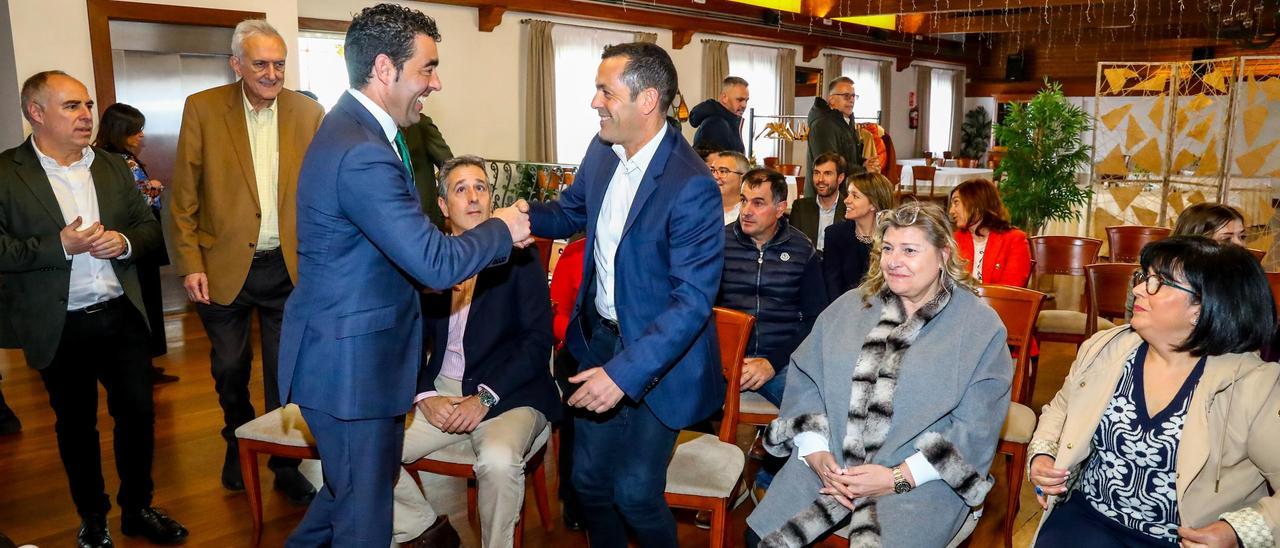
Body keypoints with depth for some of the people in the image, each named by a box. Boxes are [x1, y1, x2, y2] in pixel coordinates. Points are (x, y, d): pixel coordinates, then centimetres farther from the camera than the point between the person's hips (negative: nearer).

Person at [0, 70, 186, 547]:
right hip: (59, 327, -3)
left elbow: (150, 229, 10)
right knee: (76, 426, 12)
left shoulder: (113, 167, 8)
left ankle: (138, 508, 27)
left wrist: (124, 242, -10)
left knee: (138, 415, 7)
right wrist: (61, 246, -21)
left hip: (122, 316, 3)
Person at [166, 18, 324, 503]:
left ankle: (285, 465, 26)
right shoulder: (202, 109, -4)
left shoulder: (309, 113, -1)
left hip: (288, 267, 0)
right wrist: (190, 264, -7)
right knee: (230, 369, 17)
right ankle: (238, 445, 43)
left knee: (286, 373, 9)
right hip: (224, 266, 0)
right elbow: (183, 195, -3)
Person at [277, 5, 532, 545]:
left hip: (352, 353, 10)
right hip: (351, 363, -10)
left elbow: (407, 240, 16)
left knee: (353, 489, 27)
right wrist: (502, 230, -12)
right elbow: (436, 263, -29)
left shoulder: (355, 126, 7)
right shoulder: (362, 155, -27)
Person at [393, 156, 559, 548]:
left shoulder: (518, 257, -2)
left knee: (498, 460, -34)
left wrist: (485, 397, -15)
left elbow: (538, 340, -7)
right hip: (439, 394, 4)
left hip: (506, 394, -4)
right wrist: (424, 396, -9)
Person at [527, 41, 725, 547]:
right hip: (600, 337, 7)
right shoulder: (602, 150, -3)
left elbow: (694, 298, -26)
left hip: (657, 354, -6)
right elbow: (570, 212, 14)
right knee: (588, 480, 16)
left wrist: (626, 372, -32)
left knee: (633, 493, 2)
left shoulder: (690, 187, -26)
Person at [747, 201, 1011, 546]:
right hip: (825, 465, 4)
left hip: (919, 479, -3)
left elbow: (975, 428, -8)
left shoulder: (981, 328, -2)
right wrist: (817, 453, -9)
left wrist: (898, 478, -15)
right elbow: (804, 379, 6)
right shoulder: (849, 307, 10)